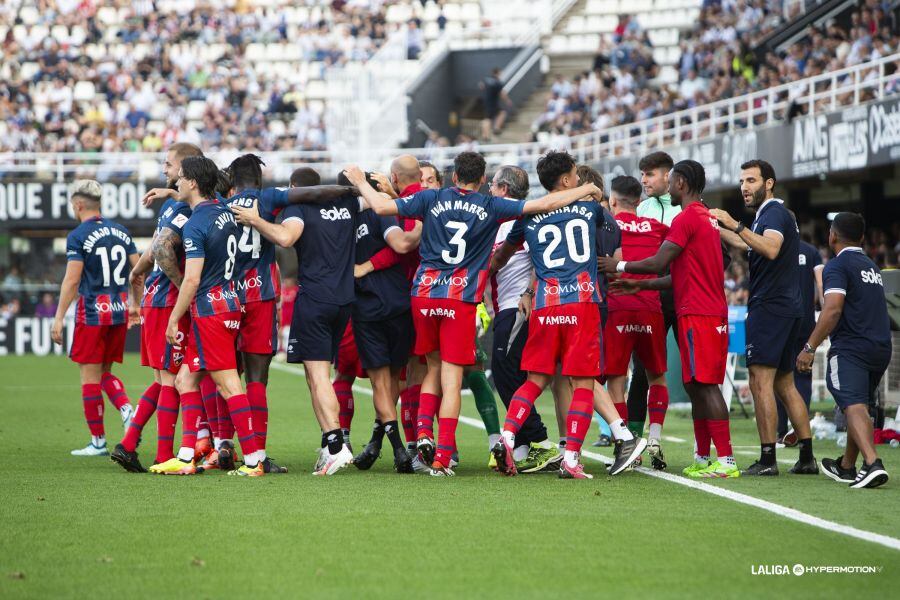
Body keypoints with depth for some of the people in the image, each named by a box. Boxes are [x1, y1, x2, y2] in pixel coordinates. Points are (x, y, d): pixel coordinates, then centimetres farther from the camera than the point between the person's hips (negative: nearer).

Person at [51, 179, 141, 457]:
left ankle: (98, 442, 4)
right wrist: (135, 305, 23)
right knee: (105, 373, 18)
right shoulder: (121, 232, 9)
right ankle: (127, 411, -7)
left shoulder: (78, 236, -9)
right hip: (119, 312, 6)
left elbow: (72, 280, -14)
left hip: (92, 313, -6)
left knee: (90, 377, 2)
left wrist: (58, 318, -12)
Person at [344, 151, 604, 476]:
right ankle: (442, 457, -6)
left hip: (424, 293, 2)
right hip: (462, 299, -2)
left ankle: (423, 430, 1)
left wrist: (360, 181, 20)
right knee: (452, 378, -1)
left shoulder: (431, 199, 5)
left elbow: (382, 206, 2)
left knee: (434, 367, 20)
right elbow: (547, 204, 2)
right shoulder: (491, 207, 2)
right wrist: (586, 190, 15)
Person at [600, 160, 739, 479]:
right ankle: (702, 458, 15)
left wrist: (619, 265, 0)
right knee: (696, 386, 12)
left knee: (705, 385, -11)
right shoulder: (707, 219, 21)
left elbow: (658, 263, -13)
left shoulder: (686, 219, -11)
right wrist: (639, 285, 23)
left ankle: (726, 461, -15)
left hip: (698, 316, -10)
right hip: (713, 314, 10)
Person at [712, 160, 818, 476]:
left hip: (770, 307, -10)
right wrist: (719, 228, 37)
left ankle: (767, 459, -14)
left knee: (760, 382, -11)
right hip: (786, 308, 10)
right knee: (784, 384, 12)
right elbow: (748, 246, 39)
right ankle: (807, 457, 12)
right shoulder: (773, 213, 21)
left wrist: (735, 225, -33)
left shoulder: (774, 212, -10)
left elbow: (770, 249, -31)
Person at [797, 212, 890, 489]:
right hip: (881, 347, 8)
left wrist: (810, 347, -18)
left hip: (851, 349, -8)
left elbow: (833, 309, -18)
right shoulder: (872, 267, 22)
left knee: (854, 407, -18)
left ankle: (873, 464, -37)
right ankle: (846, 467, 33)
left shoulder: (837, 266, -5)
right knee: (859, 407, 20)